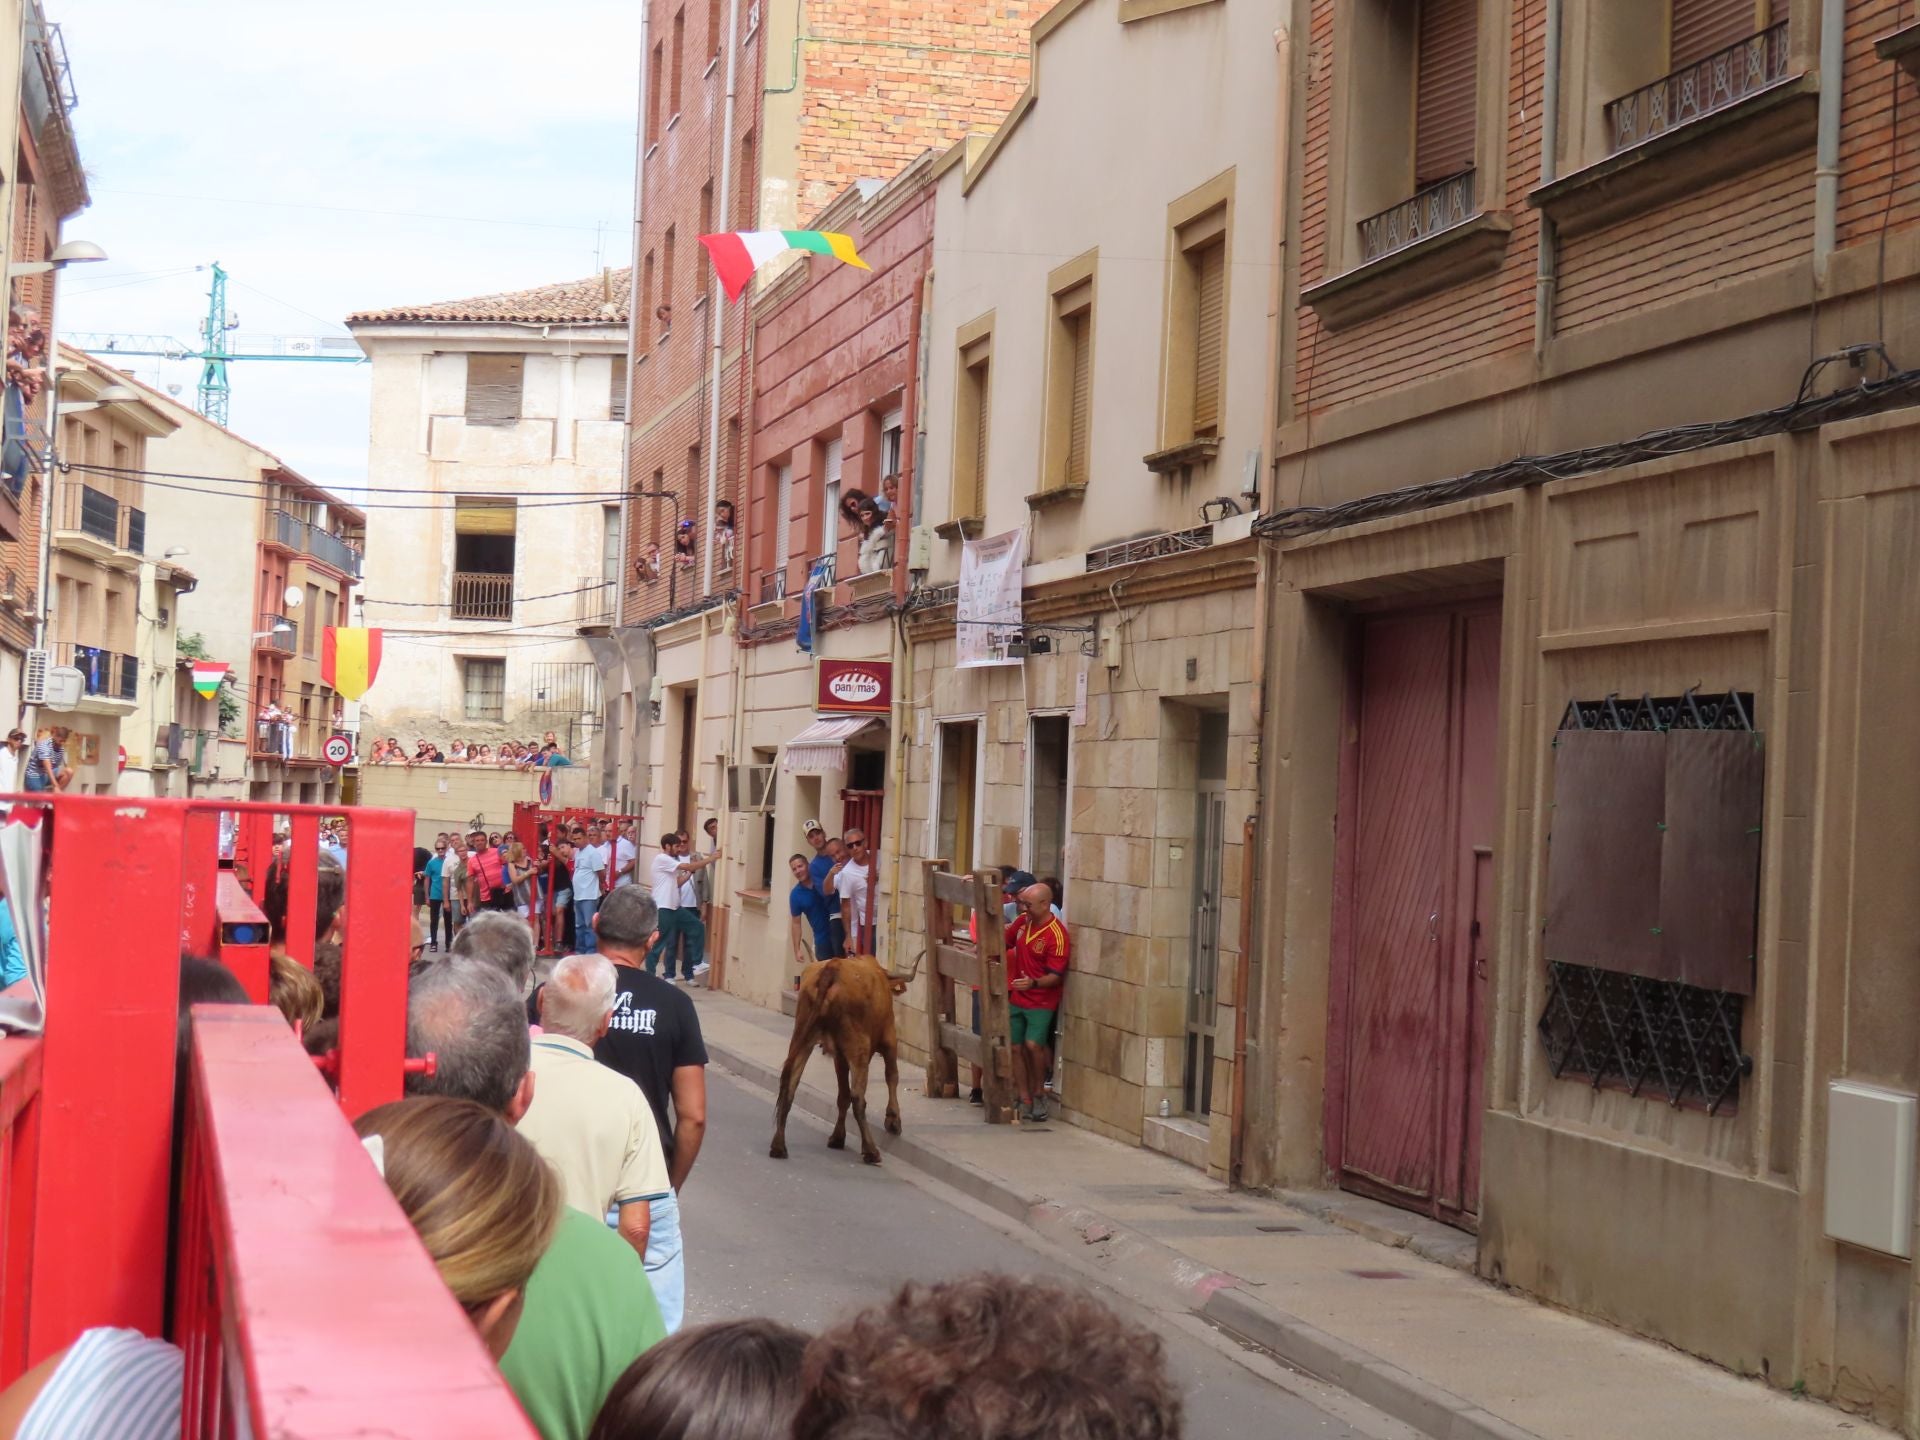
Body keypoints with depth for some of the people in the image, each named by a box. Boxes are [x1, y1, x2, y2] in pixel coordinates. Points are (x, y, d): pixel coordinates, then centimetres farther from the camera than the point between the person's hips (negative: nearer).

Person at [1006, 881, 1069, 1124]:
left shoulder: (1056, 935, -19)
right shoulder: (1022, 922, 3)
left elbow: (1056, 976, -20)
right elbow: (1006, 941, 23)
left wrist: (1033, 983, -36)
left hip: (1041, 1001, -7)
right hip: (1016, 998, 7)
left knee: (1033, 1045, -19)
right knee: (1016, 1047, 4)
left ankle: (1039, 1094, 2)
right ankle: (1025, 1102, 12)